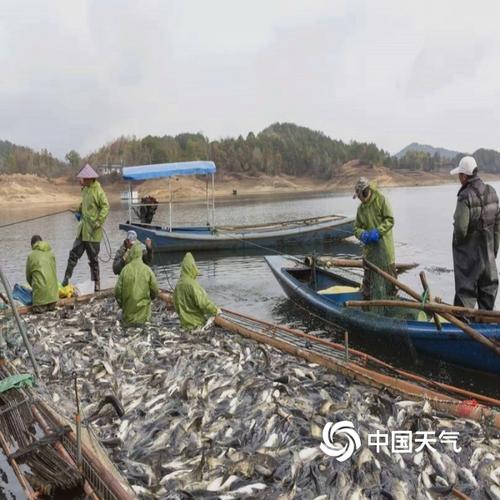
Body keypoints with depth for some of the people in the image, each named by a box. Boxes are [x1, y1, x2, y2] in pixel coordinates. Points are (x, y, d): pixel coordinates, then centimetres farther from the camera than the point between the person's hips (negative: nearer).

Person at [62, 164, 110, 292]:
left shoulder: (98, 191, -14)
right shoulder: (85, 189, 12)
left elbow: (106, 207, -20)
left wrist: (98, 222, -22)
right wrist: (79, 212, 13)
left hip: (93, 232, -8)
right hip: (82, 229, 8)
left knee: (93, 258, 2)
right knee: (74, 253, 7)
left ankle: (96, 282, 14)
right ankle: (66, 279, 14)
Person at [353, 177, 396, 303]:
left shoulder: (381, 200, -5)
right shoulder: (360, 208, 8)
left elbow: (390, 220, -10)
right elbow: (357, 228, 11)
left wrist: (378, 232, -22)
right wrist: (362, 234, -11)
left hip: (384, 244, -4)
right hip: (370, 246, 4)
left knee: (389, 272, 5)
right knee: (368, 273, 7)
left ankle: (392, 296, 19)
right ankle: (366, 298, 15)